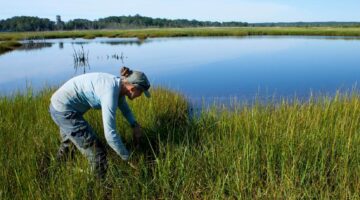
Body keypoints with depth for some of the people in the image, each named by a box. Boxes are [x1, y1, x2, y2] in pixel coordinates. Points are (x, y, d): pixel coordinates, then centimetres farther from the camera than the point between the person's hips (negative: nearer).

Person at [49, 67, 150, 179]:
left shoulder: (118, 84, 0)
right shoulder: (110, 91, -27)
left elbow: (124, 107, 22)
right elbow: (110, 134, -28)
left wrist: (135, 126, 8)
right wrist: (128, 158, -15)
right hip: (64, 110, -10)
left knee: (69, 139, 35)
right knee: (97, 152, -6)